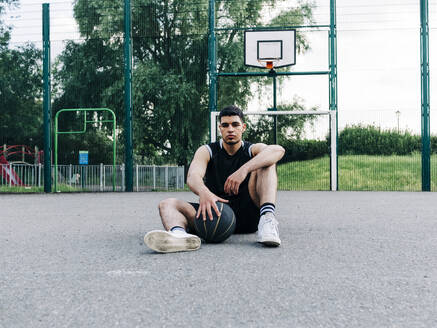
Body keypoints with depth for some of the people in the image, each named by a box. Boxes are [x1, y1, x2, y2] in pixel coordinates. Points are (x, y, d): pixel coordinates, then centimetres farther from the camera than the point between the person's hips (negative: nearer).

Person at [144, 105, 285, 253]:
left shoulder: (252, 150, 4)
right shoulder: (207, 151, 6)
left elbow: (278, 150, -21)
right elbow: (192, 177, -16)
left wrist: (244, 170, -36)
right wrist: (204, 192, -41)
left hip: (247, 217, -1)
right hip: (214, 212, 1)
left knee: (266, 163, -17)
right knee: (167, 204, -19)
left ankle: (268, 220, -39)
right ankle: (179, 234, -55)